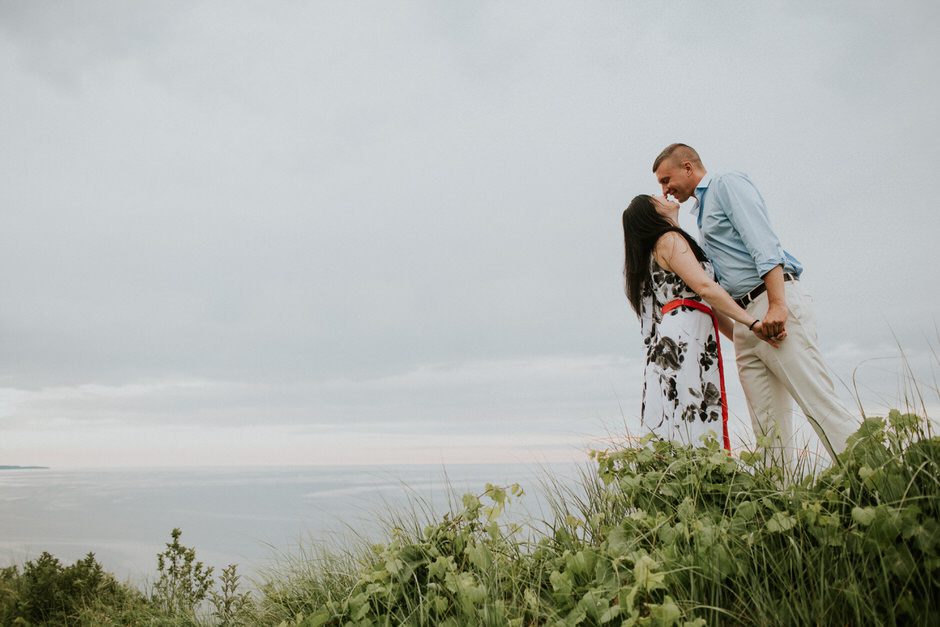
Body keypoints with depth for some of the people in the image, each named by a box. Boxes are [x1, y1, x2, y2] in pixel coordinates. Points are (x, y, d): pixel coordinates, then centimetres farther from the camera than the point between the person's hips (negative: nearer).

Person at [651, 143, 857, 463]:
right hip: (745, 319, 9)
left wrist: (777, 305, -22)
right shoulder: (701, 211, 28)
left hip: (775, 305, -8)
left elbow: (763, 242, -12)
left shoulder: (728, 184, 3)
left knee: (821, 403, -14)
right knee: (768, 427, 0)